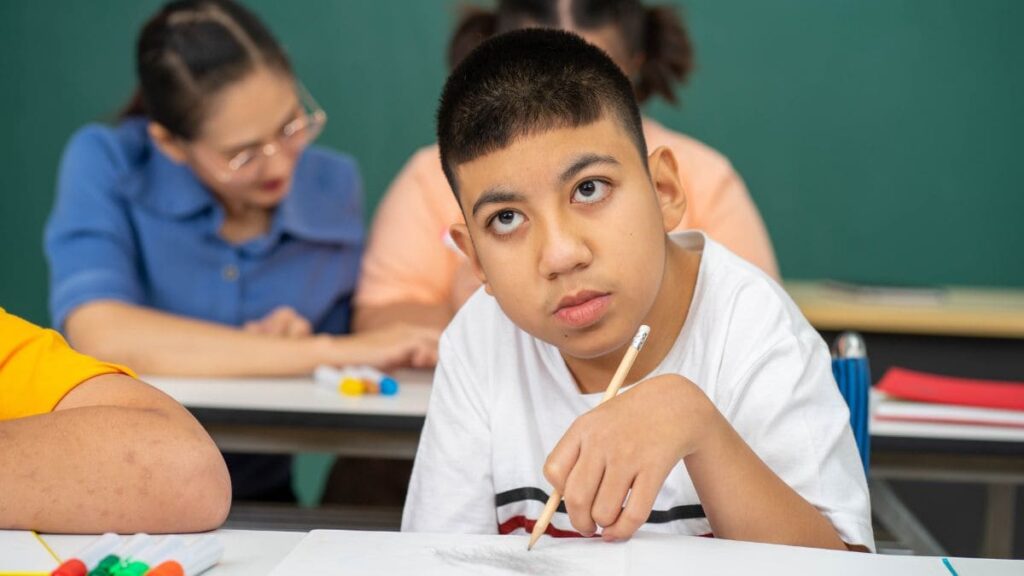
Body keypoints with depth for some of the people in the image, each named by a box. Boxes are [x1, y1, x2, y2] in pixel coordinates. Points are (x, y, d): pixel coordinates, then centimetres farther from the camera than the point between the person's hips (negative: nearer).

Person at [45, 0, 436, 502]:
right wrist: (322, 352, -27)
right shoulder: (106, 164, -11)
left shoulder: (333, 187, -1)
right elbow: (100, 335, -28)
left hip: (256, 501, 3)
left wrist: (281, 349, -15)